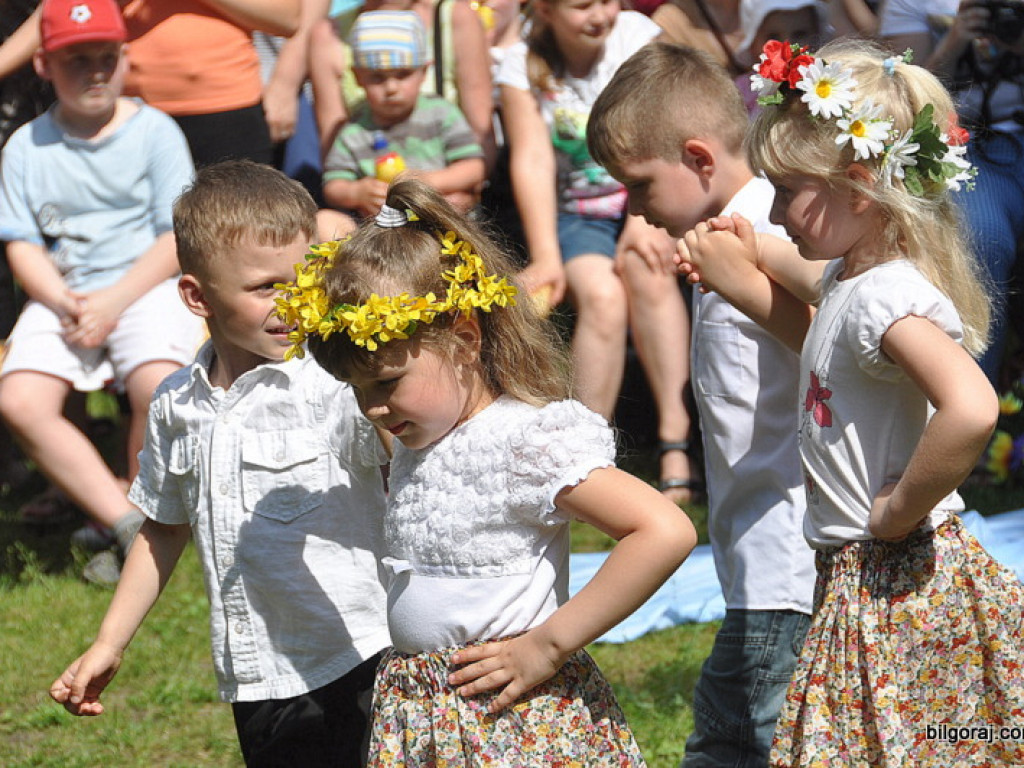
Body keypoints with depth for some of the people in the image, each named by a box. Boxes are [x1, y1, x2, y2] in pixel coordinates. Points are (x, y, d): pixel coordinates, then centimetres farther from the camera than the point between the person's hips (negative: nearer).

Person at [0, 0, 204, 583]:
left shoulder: (154, 131, 3)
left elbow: (179, 238, -3)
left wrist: (115, 301, -15)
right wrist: (65, 305, -14)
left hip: (145, 287, -3)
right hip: (61, 295, 3)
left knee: (157, 387, -33)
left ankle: (144, 516, -9)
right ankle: (128, 524, -20)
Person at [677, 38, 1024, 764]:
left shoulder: (889, 298, -21)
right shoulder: (852, 278, 9)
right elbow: (824, 343, 33)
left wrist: (900, 512, -24)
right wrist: (742, 277, 18)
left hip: (898, 587, -10)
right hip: (858, 580, 10)